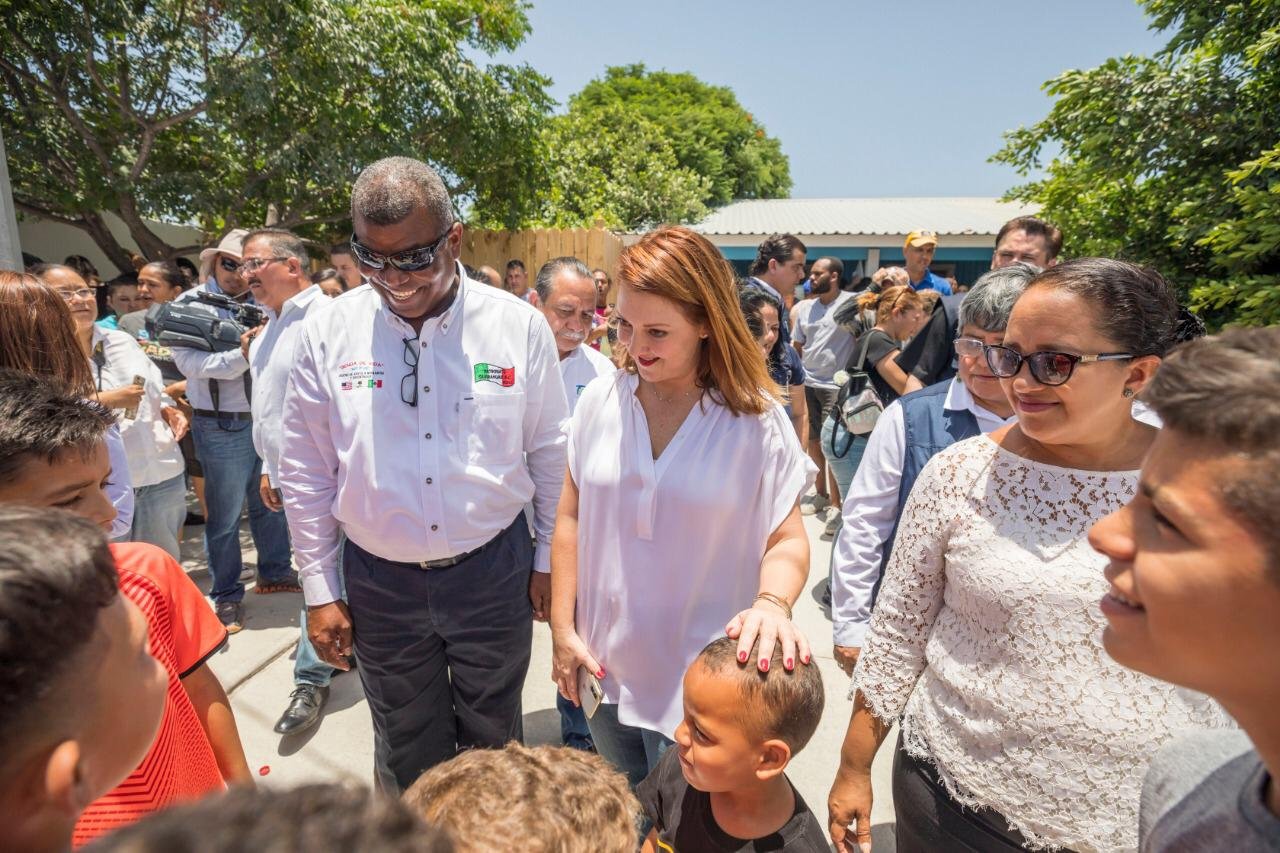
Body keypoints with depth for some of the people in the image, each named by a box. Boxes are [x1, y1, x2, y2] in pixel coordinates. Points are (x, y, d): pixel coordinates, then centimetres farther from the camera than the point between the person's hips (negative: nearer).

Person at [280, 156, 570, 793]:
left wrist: (549, 559, 3)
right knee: (405, 754, 21)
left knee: (494, 741, 20)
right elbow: (305, 470, 2)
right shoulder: (327, 332, -6)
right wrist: (319, 591, 3)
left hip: (495, 571, 0)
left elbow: (550, 453, -1)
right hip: (380, 580, 1)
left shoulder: (518, 324, -9)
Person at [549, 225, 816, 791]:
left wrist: (771, 603, -28)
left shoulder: (756, 420, -13)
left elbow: (787, 540, -7)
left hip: (700, 679, -3)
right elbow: (570, 520, 1)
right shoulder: (600, 401, -6)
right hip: (605, 666, 4)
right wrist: (562, 629, 1)